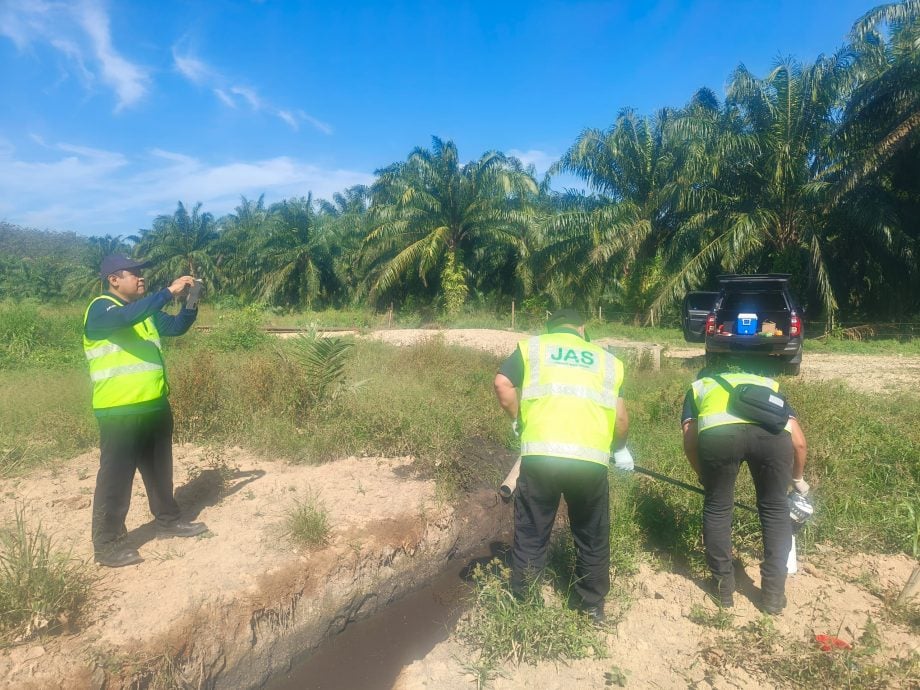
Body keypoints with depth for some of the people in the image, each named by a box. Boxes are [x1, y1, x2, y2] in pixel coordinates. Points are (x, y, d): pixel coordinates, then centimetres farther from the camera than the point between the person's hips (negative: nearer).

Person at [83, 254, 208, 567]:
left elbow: (176, 326, 15)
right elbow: (127, 317, -32)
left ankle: (168, 520, 34)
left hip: (154, 406, 8)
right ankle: (107, 544, 13)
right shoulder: (100, 309, -11)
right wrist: (169, 292, -30)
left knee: (159, 470, 19)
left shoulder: (145, 310, 14)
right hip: (119, 412, -8)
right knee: (116, 478, 1)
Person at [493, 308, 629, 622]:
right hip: (590, 461, 1)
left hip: (540, 455, -1)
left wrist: (520, 421, 14)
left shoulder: (532, 346, 16)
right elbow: (620, 417, 13)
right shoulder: (605, 359, 19)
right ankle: (592, 606, 36)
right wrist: (619, 447, 32)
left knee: (530, 535, 16)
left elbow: (502, 384, -1)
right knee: (592, 537, 21)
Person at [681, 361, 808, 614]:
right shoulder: (769, 385, 42)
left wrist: (705, 478, 40)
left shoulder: (698, 387, 38)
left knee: (717, 509, 23)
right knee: (775, 510, 25)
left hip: (718, 431, -1)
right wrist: (798, 480, 51)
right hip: (772, 432, 1)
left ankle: (723, 587, 35)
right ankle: (774, 594, 32)